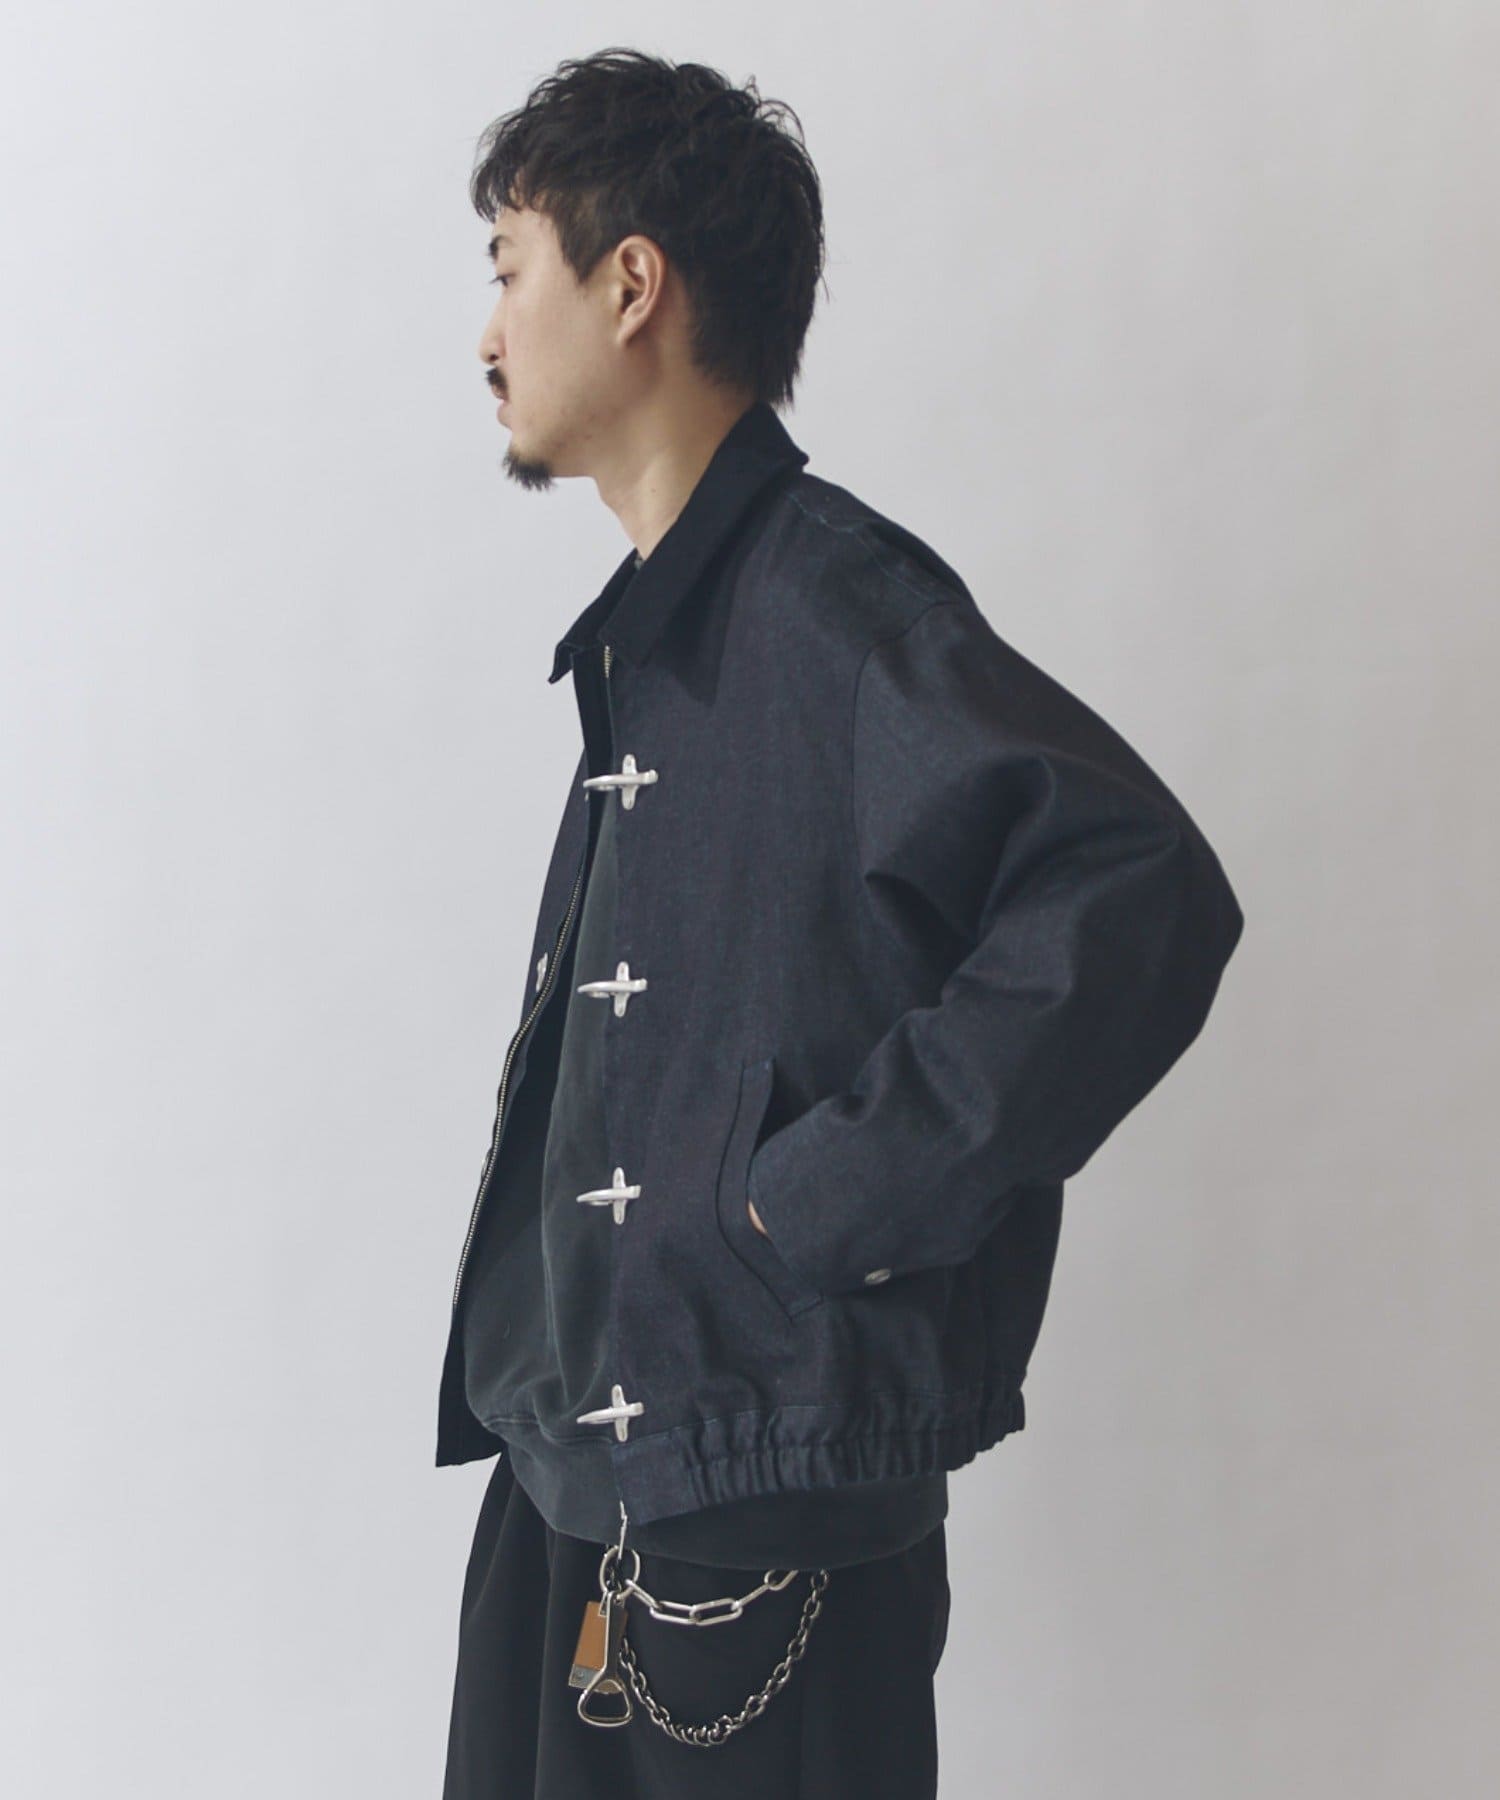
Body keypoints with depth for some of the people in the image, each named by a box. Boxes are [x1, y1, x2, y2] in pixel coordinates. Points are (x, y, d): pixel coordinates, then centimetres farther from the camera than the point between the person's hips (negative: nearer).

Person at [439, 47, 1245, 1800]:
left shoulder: (829, 601, -17)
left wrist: (831, 1198, -23)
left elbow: (1139, 904, -30)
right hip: (574, 1472, 9)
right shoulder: (654, 632, 13)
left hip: (757, 1505, -9)